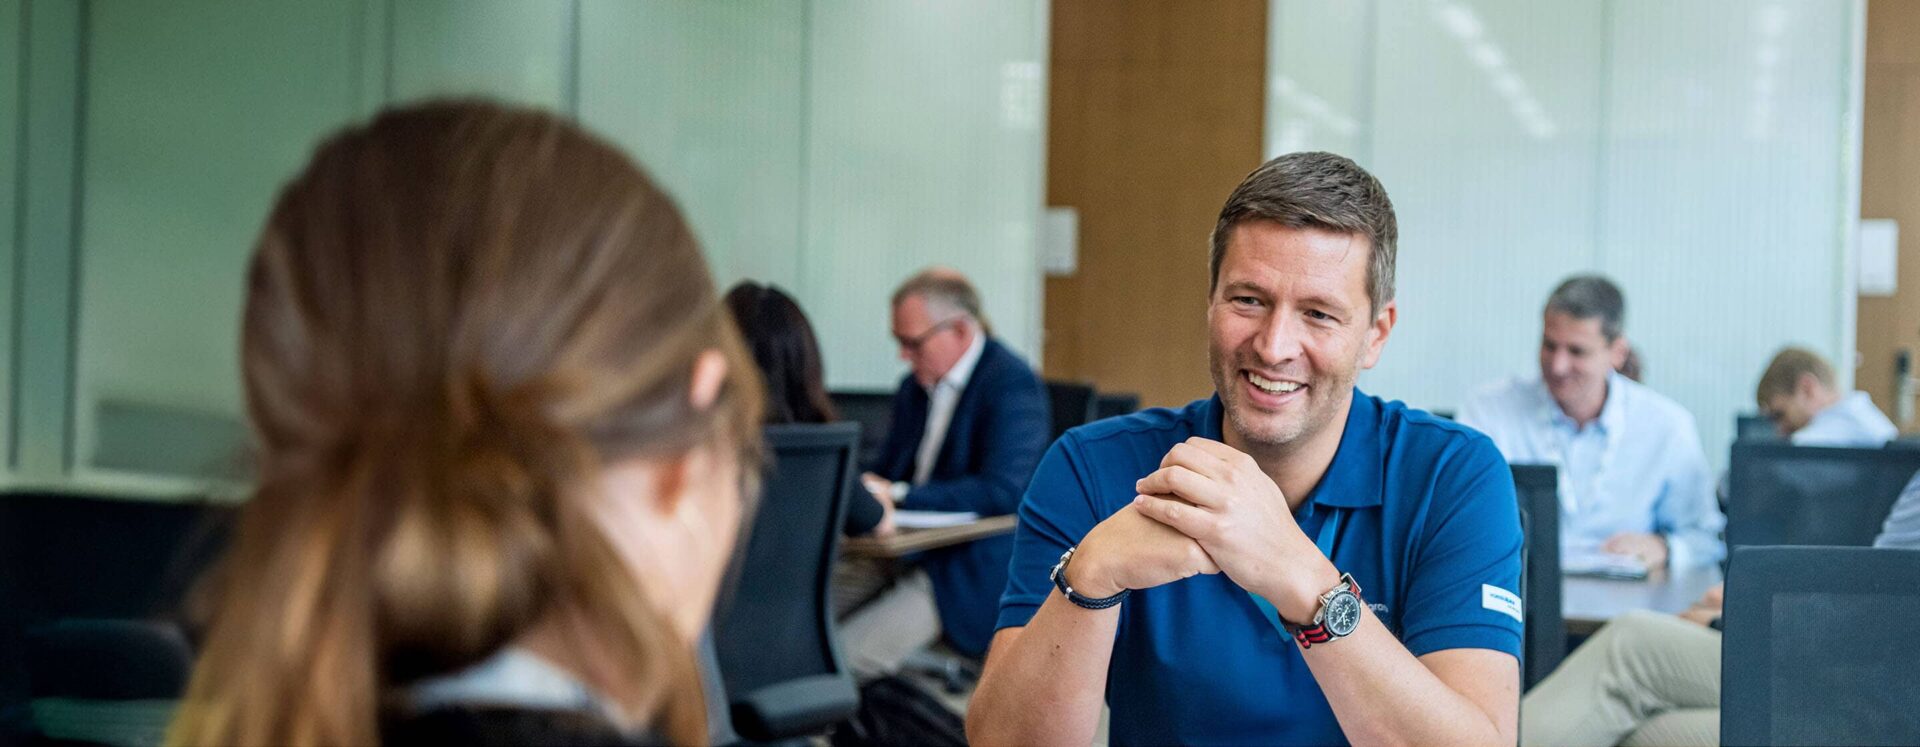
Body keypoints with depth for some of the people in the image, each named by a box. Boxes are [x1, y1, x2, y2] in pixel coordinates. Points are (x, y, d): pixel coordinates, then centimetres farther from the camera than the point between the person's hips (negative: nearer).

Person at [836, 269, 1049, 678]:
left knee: (844, 659, -26)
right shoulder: (915, 387, 17)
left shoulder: (1011, 384, -11)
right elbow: (885, 470, 22)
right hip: (906, 554, 8)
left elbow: (1003, 490, -21)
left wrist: (899, 495, -19)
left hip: (972, 570, -8)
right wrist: (862, 488, -4)